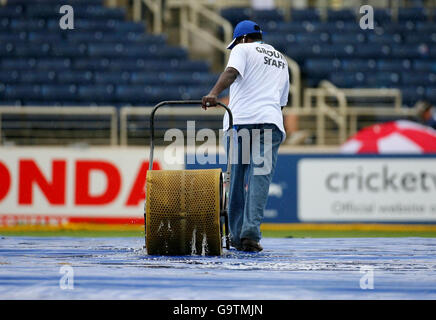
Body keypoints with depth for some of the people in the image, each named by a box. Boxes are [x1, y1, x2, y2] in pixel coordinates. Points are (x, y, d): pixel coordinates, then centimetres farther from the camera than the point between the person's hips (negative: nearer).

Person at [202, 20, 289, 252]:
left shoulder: (243, 50, 10)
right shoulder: (281, 60, 29)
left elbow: (231, 72, -12)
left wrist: (214, 93, -28)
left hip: (240, 120, -3)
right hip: (271, 120, 3)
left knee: (237, 179, 6)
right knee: (260, 178, -6)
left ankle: (237, 235, 9)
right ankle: (251, 232, -21)